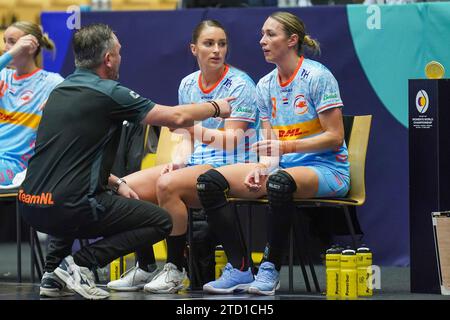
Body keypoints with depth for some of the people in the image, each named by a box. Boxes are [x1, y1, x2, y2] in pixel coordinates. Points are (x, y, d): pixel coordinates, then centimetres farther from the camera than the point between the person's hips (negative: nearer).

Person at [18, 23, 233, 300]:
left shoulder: (60, 90, 14)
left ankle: (54, 269, 21)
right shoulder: (108, 93, -9)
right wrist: (215, 108, 15)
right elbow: (177, 117, -3)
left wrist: (116, 183, 22)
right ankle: (80, 264, -5)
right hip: (66, 209, -8)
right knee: (161, 222, 8)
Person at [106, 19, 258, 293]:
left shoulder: (240, 84, -9)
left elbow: (233, 140, -16)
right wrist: (178, 162, -2)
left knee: (168, 185, -33)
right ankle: (144, 268, -1)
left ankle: (175, 271, -22)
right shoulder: (188, 85, 12)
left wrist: (200, 131, -30)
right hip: (196, 164, 7)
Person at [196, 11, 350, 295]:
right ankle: (239, 269, -12)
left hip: (326, 168, -7)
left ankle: (271, 269, -25)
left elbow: (335, 137, -12)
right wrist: (261, 168, -10)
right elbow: (271, 144, 12)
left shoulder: (317, 76, -9)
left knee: (280, 181, -41)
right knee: (210, 181, -11)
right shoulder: (265, 86, 12)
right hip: (282, 167, 7)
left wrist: (287, 147, -22)